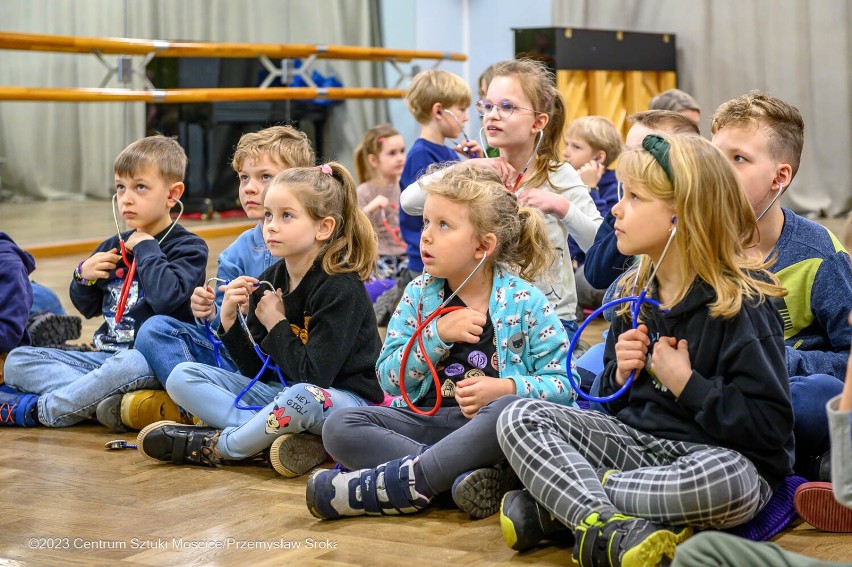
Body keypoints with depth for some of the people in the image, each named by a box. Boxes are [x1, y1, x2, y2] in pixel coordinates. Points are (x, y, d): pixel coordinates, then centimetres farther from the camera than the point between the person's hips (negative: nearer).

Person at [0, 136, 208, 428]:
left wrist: (146, 247, -12)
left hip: (152, 358, -7)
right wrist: (84, 276, 2)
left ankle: (43, 408, -22)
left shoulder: (188, 247, -5)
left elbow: (167, 297, -25)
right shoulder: (114, 247, 13)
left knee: (133, 364, -41)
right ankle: (106, 396, -24)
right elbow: (87, 308, 23)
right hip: (104, 357, 7)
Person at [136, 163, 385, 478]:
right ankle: (289, 438, -23)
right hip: (280, 392, 8)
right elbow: (257, 370, 5)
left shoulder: (341, 288, -16)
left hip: (347, 401, -8)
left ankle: (215, 446, -15)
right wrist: (230, 320, -8)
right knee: (182, 378, -3)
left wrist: (276, 325, -14)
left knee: (302, 397, -42)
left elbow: (313, 377, -23)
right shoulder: (269, 282, 4)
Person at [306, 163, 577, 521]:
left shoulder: (524, 301, -2)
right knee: (339, 427, -19)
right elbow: (389, 379, 2)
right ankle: (463, 474, -31)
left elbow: (565, 383, -5)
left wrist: (507, 388, -22)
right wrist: (437, 335, -12)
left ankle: (386, 483, -35)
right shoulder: (419, 295, 8)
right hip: (428, 421, 4)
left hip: (486, 426, -3)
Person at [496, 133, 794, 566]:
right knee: (518, 418, -10)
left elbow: (770, 426, -19)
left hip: (717, 455, -6)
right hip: (639, 440, 6)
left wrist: (685, 381, -18)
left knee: (726, 479, -42)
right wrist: (621, 374, -5)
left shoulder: (741, 302, -13)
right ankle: (607, 524, -34)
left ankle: (552, 496, -23)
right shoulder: (633, 292, 7)